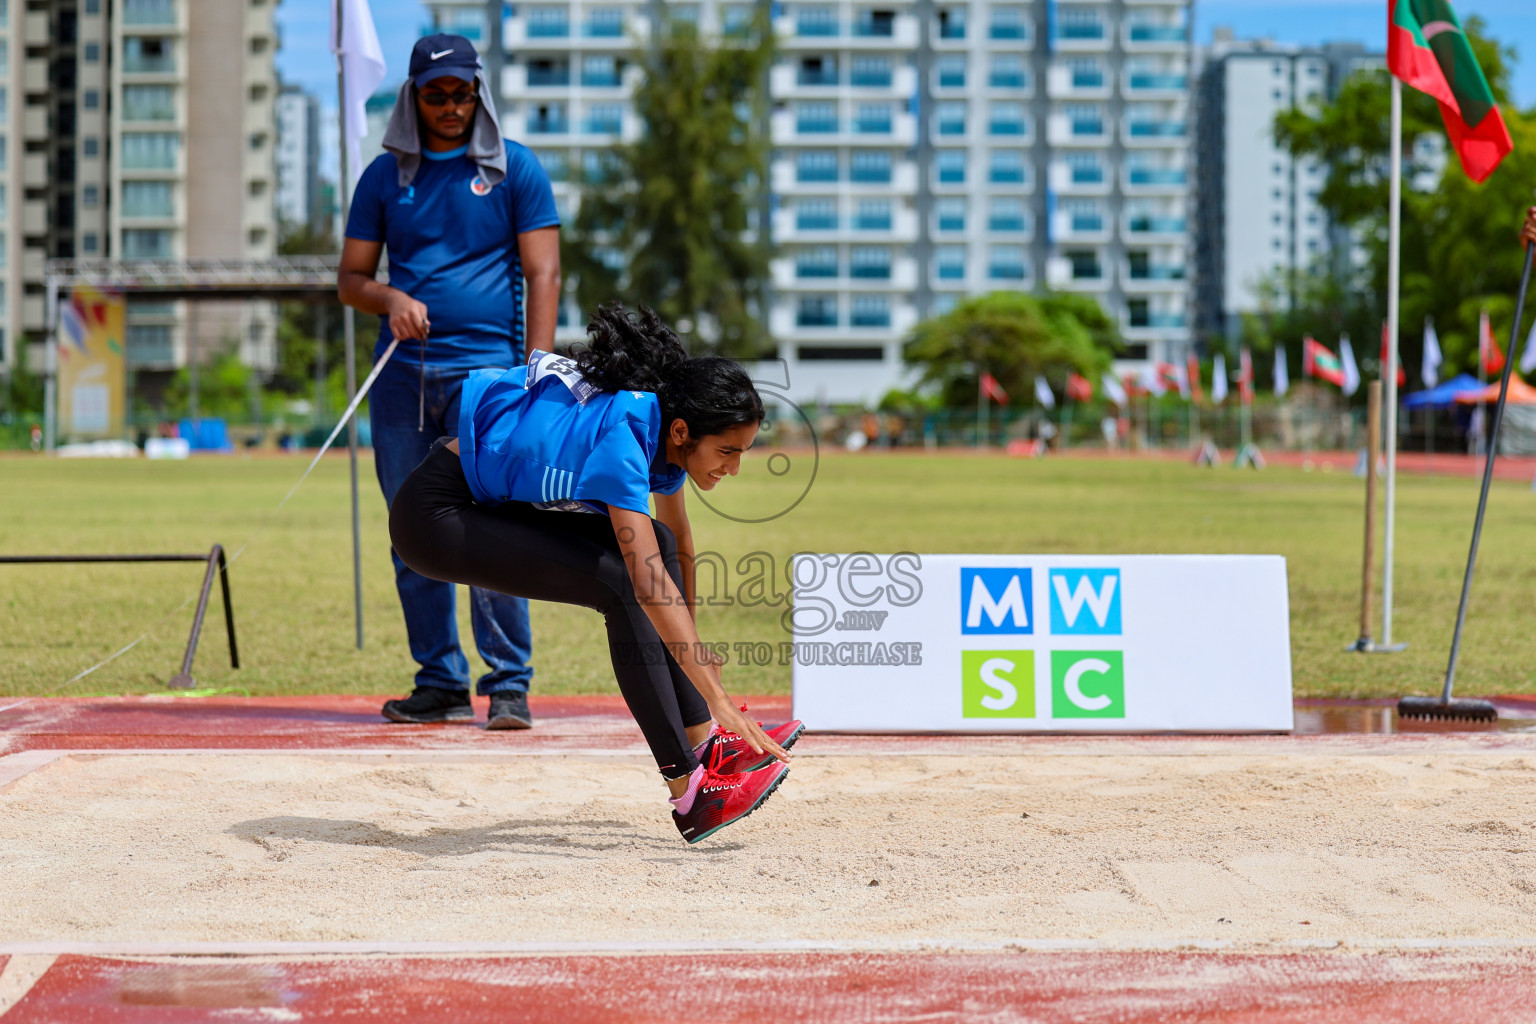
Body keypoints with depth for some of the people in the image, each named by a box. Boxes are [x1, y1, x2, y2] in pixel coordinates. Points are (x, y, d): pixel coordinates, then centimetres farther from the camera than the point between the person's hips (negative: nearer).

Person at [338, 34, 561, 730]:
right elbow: (350, 279, 15)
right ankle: (441, 684, 12)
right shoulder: (384, 176, 14)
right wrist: (389, 299, -8)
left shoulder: (516, 169, 7)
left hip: (486, 370, -3)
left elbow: (542, 274, 2)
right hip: (401, 376, 4)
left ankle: (508, 685, -6)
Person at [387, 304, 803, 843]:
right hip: (433, 514, -9)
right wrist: (716, 697, -40)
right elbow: (650, 583, -37)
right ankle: (691, 795, -18)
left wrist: (689, 648, 25)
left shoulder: (663, 423, -3)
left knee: (654, 540, 0)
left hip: (491, 503, 9)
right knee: (621, 585, -20)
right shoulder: (619, 437, -29)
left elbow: (679, 546, 14)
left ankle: (703, 746, 2)